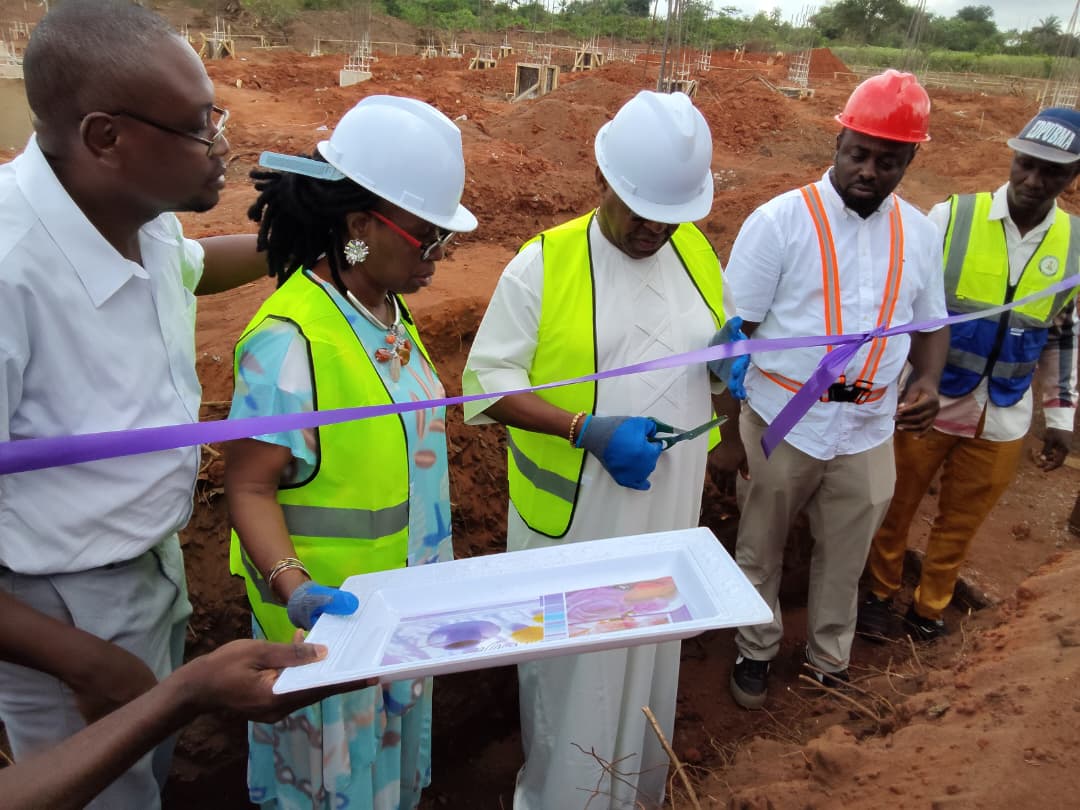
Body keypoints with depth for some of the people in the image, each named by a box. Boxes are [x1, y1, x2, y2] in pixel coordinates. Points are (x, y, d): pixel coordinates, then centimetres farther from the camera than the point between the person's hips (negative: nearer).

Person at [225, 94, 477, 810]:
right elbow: (249, 487, -22)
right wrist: (293, 587, -35)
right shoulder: (291, 341, -27)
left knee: (395, 749, 28)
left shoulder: (388, 310, 0)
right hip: (332, 611, -7)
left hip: (405, 595, 8)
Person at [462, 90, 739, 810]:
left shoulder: (697, 251, 3)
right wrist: (588, 430, -26)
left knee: (647, 657, 22)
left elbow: (718, 345, 17)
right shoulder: (544, 263, -13)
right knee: (571, 666, 12)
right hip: (574, 514, -4)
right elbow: (487, 380, -14)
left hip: (669, 508, 5)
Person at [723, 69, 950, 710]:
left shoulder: (919, 233, 5)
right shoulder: (780, 220, -10)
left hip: (870, 429, 4)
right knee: (761, 550, 14)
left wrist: (928, 382, -7)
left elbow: (930, 323, 14)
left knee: (845, 558, 18)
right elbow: (735, 328, -10)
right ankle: (756, 651, 39)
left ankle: (829, 663, 43)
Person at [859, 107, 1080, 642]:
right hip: (925, 404, -2)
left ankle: (930, 608, 40)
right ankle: (880, 593, 38)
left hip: (1002, 421, 3)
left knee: (961, 523, 17)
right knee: (896, 507, 14)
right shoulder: (950, 217, -11)